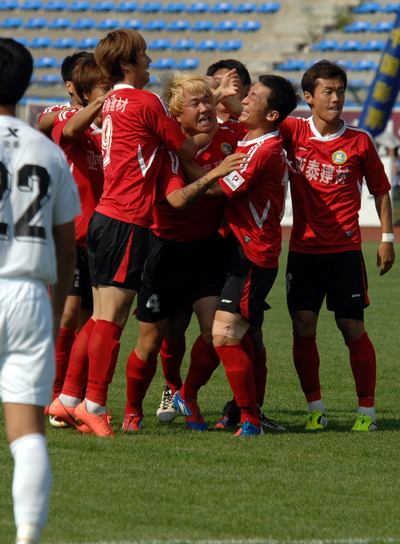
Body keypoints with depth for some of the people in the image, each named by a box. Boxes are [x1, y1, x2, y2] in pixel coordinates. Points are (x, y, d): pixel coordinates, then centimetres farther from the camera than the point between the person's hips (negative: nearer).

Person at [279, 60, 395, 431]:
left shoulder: (359, 142, 0)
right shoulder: (294, 132, 2)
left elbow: (380, 191, 8)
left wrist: (387, 239, 3)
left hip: (345, 250, -2)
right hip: (303, 248, 2)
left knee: (352, 328, -1)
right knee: (303, 326, -3)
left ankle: (367, 410, 7)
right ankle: (315, 409, 7)